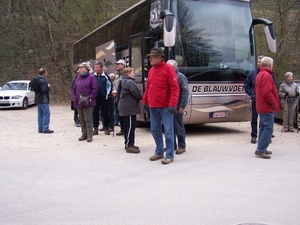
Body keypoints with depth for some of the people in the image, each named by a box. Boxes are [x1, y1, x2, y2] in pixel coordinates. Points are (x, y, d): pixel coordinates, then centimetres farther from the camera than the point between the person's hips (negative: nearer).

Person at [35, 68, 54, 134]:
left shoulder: (38, 80, 13)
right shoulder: (43, 81, -17)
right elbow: (44, 90, -25)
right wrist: (48, 87, -8)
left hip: (38, 100, 10)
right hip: (43, 100, -10)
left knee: (40, 114, 12)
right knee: (46, 114, -7)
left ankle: (40, 129, 16)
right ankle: (45, 129, -7)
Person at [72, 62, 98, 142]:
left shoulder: (91, 77, -6)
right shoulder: (78, 78, 14)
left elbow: (95, 89, -11)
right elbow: (74, 89, 16)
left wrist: (90, 98, -18)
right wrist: (74, 97, 3)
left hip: (87, 103, -7)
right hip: (78, 102, 7)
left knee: (88, 120, -3)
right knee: (82, 120, 12)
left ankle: (89, 136, 3)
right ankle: (84, 134, 21)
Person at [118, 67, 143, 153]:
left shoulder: (123, 82, 16)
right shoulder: (130, 82, -15)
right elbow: (137, 94, -18)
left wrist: (139, 95, 11)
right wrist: (141, 96, 4)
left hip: (124, 108, 10)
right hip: (130, 108, -10)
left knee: (127, 126, 15)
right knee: (130, 127, -7)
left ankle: (128, 144, 23)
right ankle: (129, 146, -5)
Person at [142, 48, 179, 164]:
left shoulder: (168, 69, -8)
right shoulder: (151, 70, 13)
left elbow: (175, 88, -13)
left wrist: (172, 104, -20)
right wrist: (145, 101, 12)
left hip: (165, 107, -7)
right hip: (153, 106, 7)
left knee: (168, 131, -2)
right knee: (155, 130, 13)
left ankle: (169, 155, 6)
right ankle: (159, 152, 27)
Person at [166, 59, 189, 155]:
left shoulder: (180, 76, -8)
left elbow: (185, 92, -14)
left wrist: (182, 106, -18)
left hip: (177, 107, -7)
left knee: (179, 127, 0)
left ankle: (182, 146, 8)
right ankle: (172, 145, 22)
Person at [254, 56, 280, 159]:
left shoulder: (260, 74, 17)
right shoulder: (266, 75, -16)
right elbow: (267, 92, -26)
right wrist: (274, 103, -15)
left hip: (262, 107, 11)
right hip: (267, 107, -11)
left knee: (263, 128, 16)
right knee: (268, 128, -10)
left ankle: (261, 148, 21)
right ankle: (260, 150, -11)